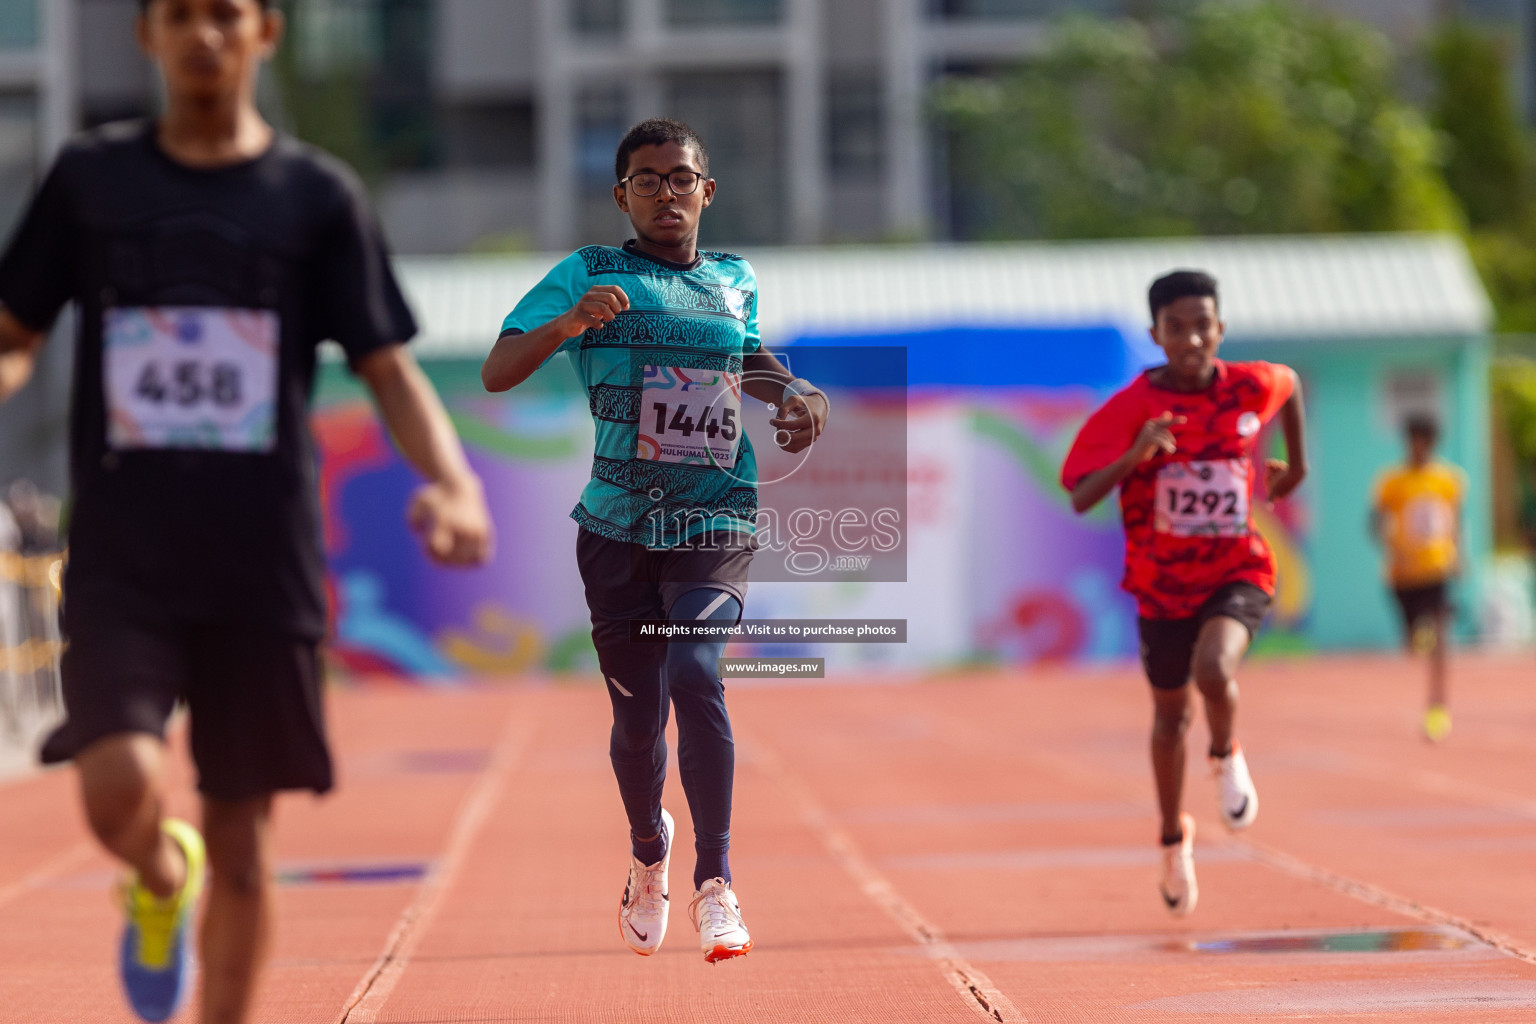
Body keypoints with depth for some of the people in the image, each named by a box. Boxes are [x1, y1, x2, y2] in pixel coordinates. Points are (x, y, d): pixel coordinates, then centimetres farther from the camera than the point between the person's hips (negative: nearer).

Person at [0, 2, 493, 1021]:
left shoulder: (318, 194, 5)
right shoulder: (89, 178, 8)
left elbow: (389, 367, 3)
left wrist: (453, 482, -16)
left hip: (262, 564, 0)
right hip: (122, 559, 0)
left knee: (241, 829, 2)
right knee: (121, 787, -20)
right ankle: (161, 880, 16)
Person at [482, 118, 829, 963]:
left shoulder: (736, 281, 11)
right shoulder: (589, 275, 0)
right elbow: (496, 372, -8)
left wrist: (797, 397, 9)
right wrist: (566, 324, -26)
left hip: (715, 521, 0)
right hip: (618, 527, 0)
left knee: (696, 673, -23)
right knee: (637, 713, 6)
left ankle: (715, 880, -20)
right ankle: (648, 850, 37)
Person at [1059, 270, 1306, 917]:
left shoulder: (1253, 388, -9)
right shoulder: (1130, 409, -15)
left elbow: (1290, 384, 17)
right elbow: (1080, 498, -22)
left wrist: (1296, 464, 24)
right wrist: (1135, 454, -37)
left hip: (1237, 572, -1)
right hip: (1163, 582, 1)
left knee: (1214, 673, -30)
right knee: (1171, 712, 17)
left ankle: (1226, 756, 5)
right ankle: (1174, 838, 42)